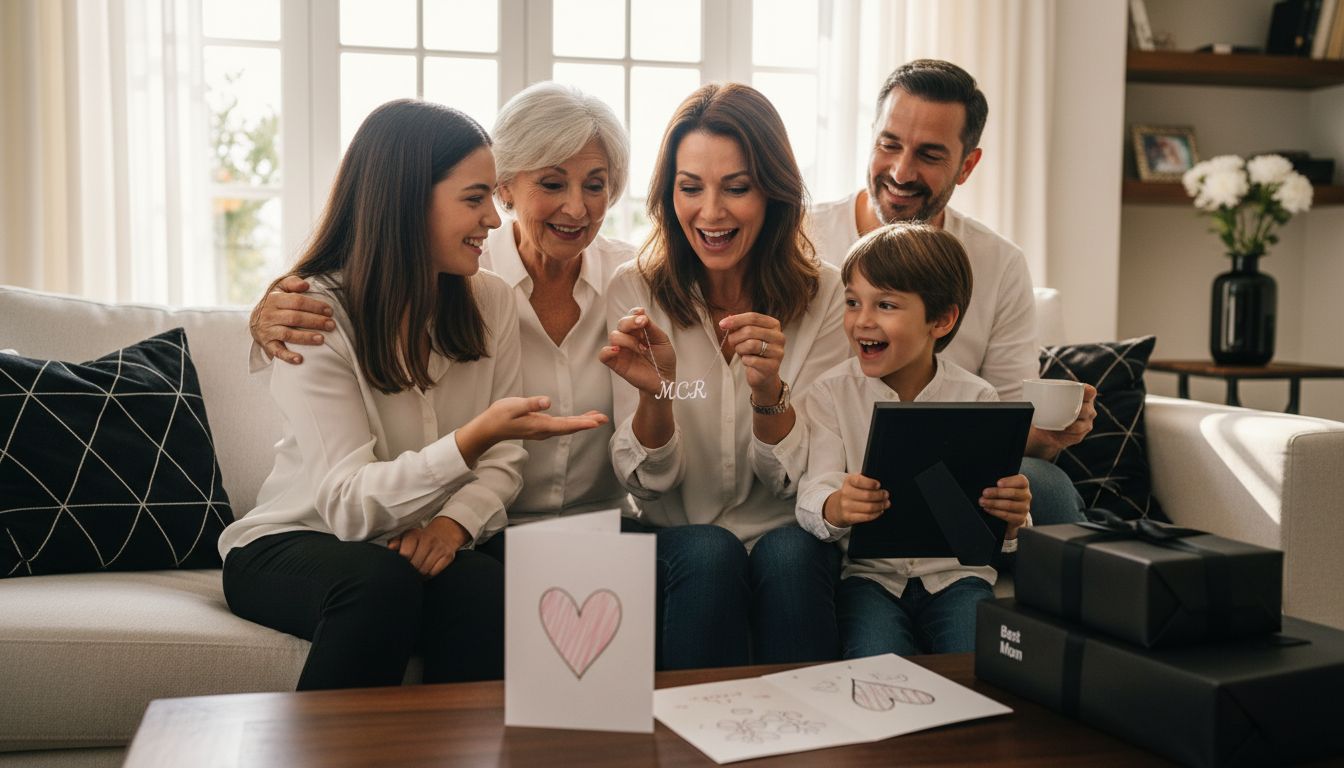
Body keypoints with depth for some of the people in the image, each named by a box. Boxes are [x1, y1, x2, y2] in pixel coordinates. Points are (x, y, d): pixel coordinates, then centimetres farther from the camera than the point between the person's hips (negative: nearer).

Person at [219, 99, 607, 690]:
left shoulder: (490, 301, 1)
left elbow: (502, 461, 3)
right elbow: (349, 505, -23)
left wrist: (454, 520, -19)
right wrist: (474, 438, -37)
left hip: (421, 547, 3)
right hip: (293, 543, -3)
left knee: (493, 592, -30)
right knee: (382, 581, -36)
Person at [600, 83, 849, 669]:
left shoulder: (822, 295, -2)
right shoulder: (634, 294, -3)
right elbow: (647, 485, -5)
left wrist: (769, 394, -25)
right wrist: (654, 395, -26)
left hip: (791, 538, 1)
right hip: (676, 545, 0)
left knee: (789, 554, -30)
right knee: (709, 555, -30)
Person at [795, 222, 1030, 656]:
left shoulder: (976, 397, 0)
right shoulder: (830, 394, -1)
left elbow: (994, 501, -3)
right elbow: (812, 493, -13)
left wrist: (1011, 518, -28)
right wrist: (836, 509, -37)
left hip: (955, 572, 1)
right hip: (869, 570, -1)